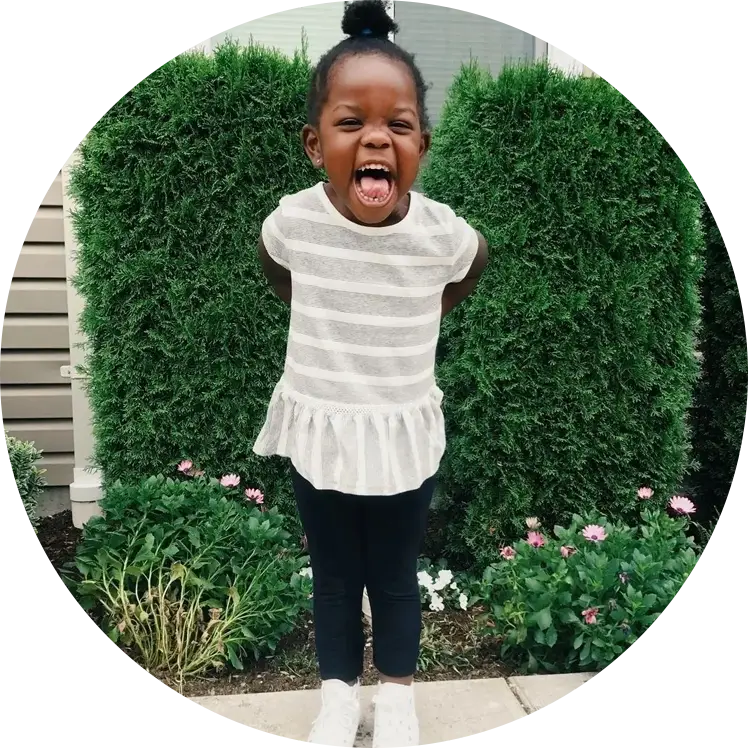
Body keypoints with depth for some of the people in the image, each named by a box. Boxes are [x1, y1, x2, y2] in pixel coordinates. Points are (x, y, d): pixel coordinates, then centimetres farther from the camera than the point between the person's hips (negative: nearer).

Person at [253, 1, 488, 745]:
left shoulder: (444, 233, -18)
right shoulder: (291, 222, -16)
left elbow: (474, 267, 8)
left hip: (404, 436, 0)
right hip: (317, 431, 1)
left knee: (395, 575, 17)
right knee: (333, 575, 18)